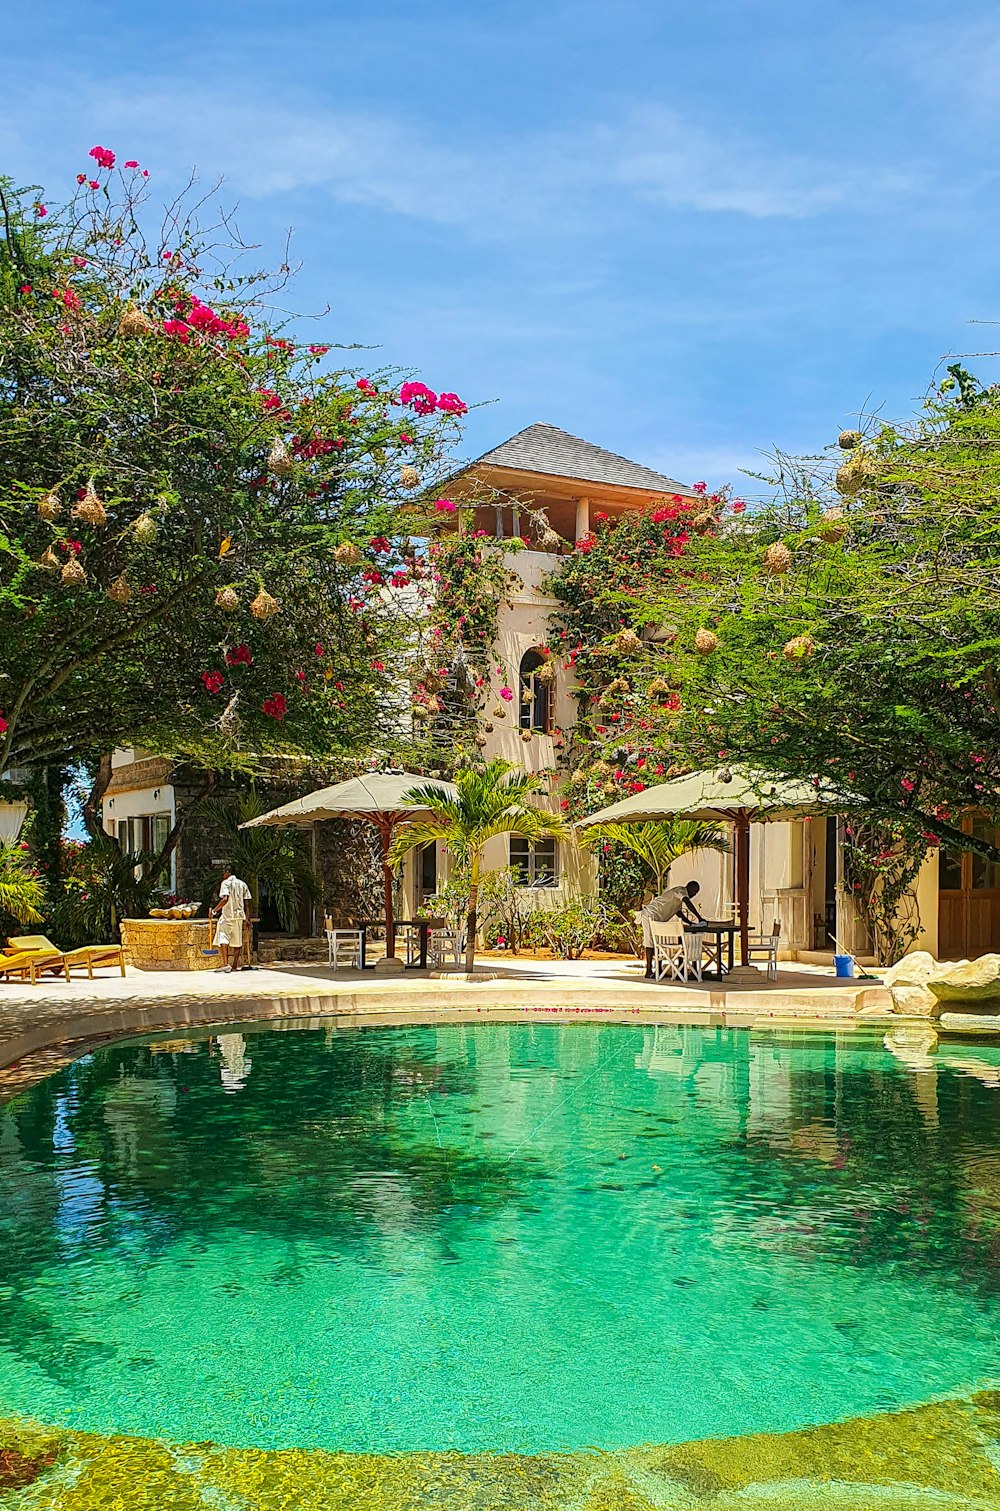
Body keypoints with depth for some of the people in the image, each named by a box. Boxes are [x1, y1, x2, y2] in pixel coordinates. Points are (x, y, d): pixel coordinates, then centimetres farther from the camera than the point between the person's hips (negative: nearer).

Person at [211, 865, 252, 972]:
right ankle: (235, 965, 13)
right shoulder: (243, 884, 13)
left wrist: (215, 910, -11)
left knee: (223, 939, -8)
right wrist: (247, 919, 14)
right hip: (239, 915, 6)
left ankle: (225, 964, -22)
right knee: (237, 941, 10)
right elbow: (247, 903, 11)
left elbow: (225, 899, -20)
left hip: (227, 915, -6)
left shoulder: (226, 883, -5)